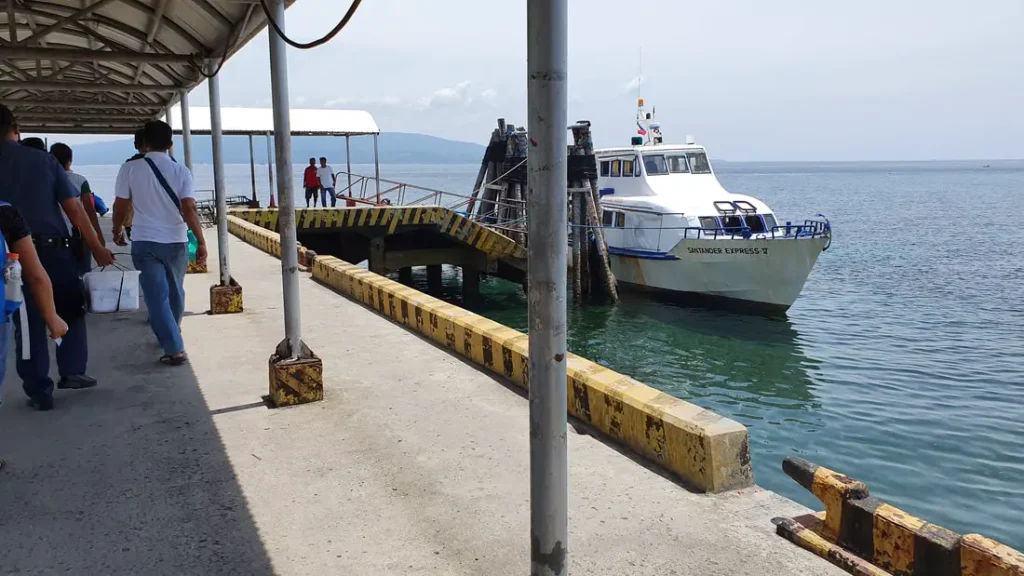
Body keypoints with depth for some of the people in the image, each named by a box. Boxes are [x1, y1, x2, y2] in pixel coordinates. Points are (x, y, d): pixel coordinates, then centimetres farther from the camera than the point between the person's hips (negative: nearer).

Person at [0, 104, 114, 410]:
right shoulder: (43, 159, 0)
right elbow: (74, 208, -3)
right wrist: (96, 247, 3)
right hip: (53, 248, 0)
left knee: (28, 323, 9)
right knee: (71, 311, 19)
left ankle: (40, 393, 13)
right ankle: (72, 371, 13)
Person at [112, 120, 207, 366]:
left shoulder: (130, 168, -4)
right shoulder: (181, 171, -4)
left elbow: (120, 206, 1)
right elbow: (189, 210, -12)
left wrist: (117, 232, 19)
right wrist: (201, 242, -9)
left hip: (145, 242, -2)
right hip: (176, 242, 2)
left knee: (157, 297, 0)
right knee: (175, 291, 22)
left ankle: (175, 350, -7)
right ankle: (173, 333, 42)